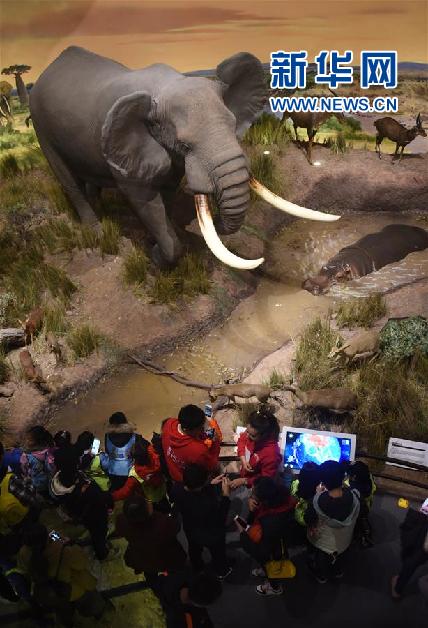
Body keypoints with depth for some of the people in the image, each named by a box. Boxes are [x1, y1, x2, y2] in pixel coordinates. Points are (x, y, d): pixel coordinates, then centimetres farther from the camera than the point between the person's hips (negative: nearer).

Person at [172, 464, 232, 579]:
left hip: (190, 531, 4)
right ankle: (221, 572, 61)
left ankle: (197, 569, 67)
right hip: (212, 535, -4)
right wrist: (226, 495, -24)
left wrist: (210, 484, -12)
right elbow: (220, 518, -26)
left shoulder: (176, 489, -31)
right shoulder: (208, 504, -48)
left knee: (195, 551, 37)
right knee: (217, 553, 31)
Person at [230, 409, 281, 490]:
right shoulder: (251, 432, -24)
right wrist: (243, 460, -12)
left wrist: (244, 481, -26)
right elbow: (242, 440, 1)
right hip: (242, 470, 6)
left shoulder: (272, 453, -39)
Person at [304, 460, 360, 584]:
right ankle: (338, 572, 63)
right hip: (343, 539, 2)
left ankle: (322, 577, 58)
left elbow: (308, 519, -21)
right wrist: (343, 486, -7)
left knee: (321, 560, 33)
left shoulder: (318, 500, -42)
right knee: (340, 557, 37)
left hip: (323, 540, -2)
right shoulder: (354, 495, -35)